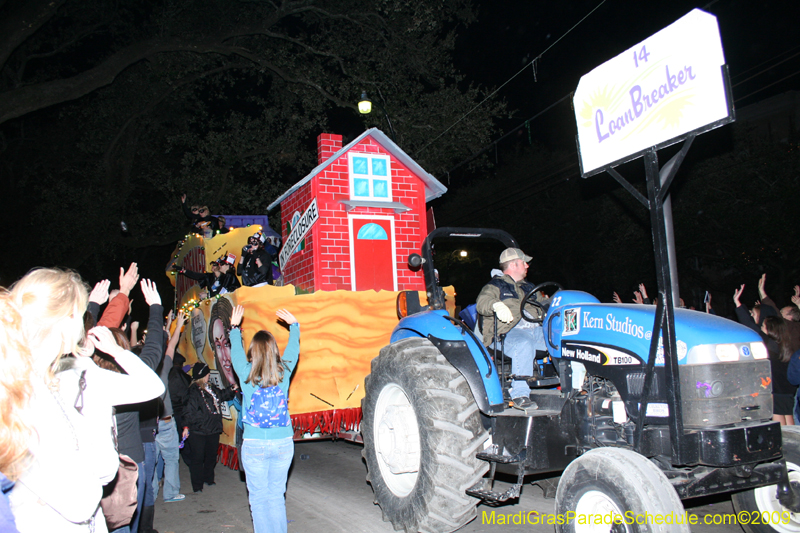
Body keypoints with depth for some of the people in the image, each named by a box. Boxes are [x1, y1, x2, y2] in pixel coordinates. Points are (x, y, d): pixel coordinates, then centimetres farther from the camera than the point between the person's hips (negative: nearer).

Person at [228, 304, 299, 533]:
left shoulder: (246, 374, -7)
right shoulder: (284, 372, -3)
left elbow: (236, 352, 11)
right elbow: (293, 348, 14)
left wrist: (235, 327, 24)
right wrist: (294, 325, 28)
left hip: (254, 445, -2)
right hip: (283, 443, 2)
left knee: (259, 498, 7)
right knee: (276, 496, 12)